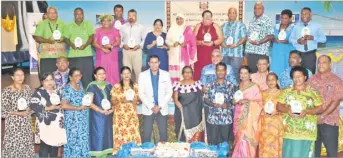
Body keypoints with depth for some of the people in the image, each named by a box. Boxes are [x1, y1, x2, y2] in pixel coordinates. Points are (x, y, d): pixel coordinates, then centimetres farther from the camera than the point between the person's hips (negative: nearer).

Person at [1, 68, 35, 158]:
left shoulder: (27, 88, 3)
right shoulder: (7, 91, -12)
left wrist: (28, 111, -7)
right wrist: (18, 113, -17)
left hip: (26, 124, 5)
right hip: (13, 124, -4)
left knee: (26, 146, 11)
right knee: (13, 146, 0)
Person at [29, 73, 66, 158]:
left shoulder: (57, 92, 16)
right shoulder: (39, 92, -6)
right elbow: (33, 105, -18)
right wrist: (48, 108, -20)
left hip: (57, 123, 6)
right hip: (46, 124, -6)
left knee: (55, 145, 11)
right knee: (45, 145, -7)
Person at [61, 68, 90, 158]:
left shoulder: (80, 86, 10)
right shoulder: (67, 89, -13)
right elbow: (64, 105, -23)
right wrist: (79, 108, -18)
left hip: (83, 119, 7)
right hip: (73, 120, -7)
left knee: (83, 140, 12)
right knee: (74, 141, -1)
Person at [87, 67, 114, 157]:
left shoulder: (108, 86, 11)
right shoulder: (92, 86, -4)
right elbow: (90, 103, -11)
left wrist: (112, 109, -8)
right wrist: (101, 111, -18)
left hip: (108, 115, 5)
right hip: (97, 116, -5)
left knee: (107, 135, 7)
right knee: (98, 135, -4)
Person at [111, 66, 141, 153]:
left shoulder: (135, 86, 8)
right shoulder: (116, 87, 1)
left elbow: (139, 100, 12)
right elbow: (112, 101, 0)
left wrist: (135, 100, -9)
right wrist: (121, 100, -16)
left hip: (132, 115, 2)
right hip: (120, 116, -2)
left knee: (133, 135, -2)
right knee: (121, 136, -6)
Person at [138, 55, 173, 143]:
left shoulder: (166, 74, 3)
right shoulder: (142, 75, 1)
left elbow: (169, 92, 1)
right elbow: (141, 93, -3)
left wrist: (160, 106, -8)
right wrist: (151, 107, -11)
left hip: (162, 109, 1)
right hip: (148, 109, -1)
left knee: (163, 133, 3)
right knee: (146, 134, 1)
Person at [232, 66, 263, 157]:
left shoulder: (254, 87, -7)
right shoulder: (238, 86, 11)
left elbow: (259, 102, -7)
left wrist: (247, 101, -19)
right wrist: (235, 101, 0)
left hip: (249, 117, -5)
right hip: (239, 116, 5)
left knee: (247, 138, -9)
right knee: (239, 138, 6)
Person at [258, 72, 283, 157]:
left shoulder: (281, 93, 0)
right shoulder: (263, 93, 9)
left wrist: (276, 112, -16)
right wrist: (262, 111, -6)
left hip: (277, 122, -2)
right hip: (265, 123, 2)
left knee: (275, 144, -2)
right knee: (265, 144, 2)